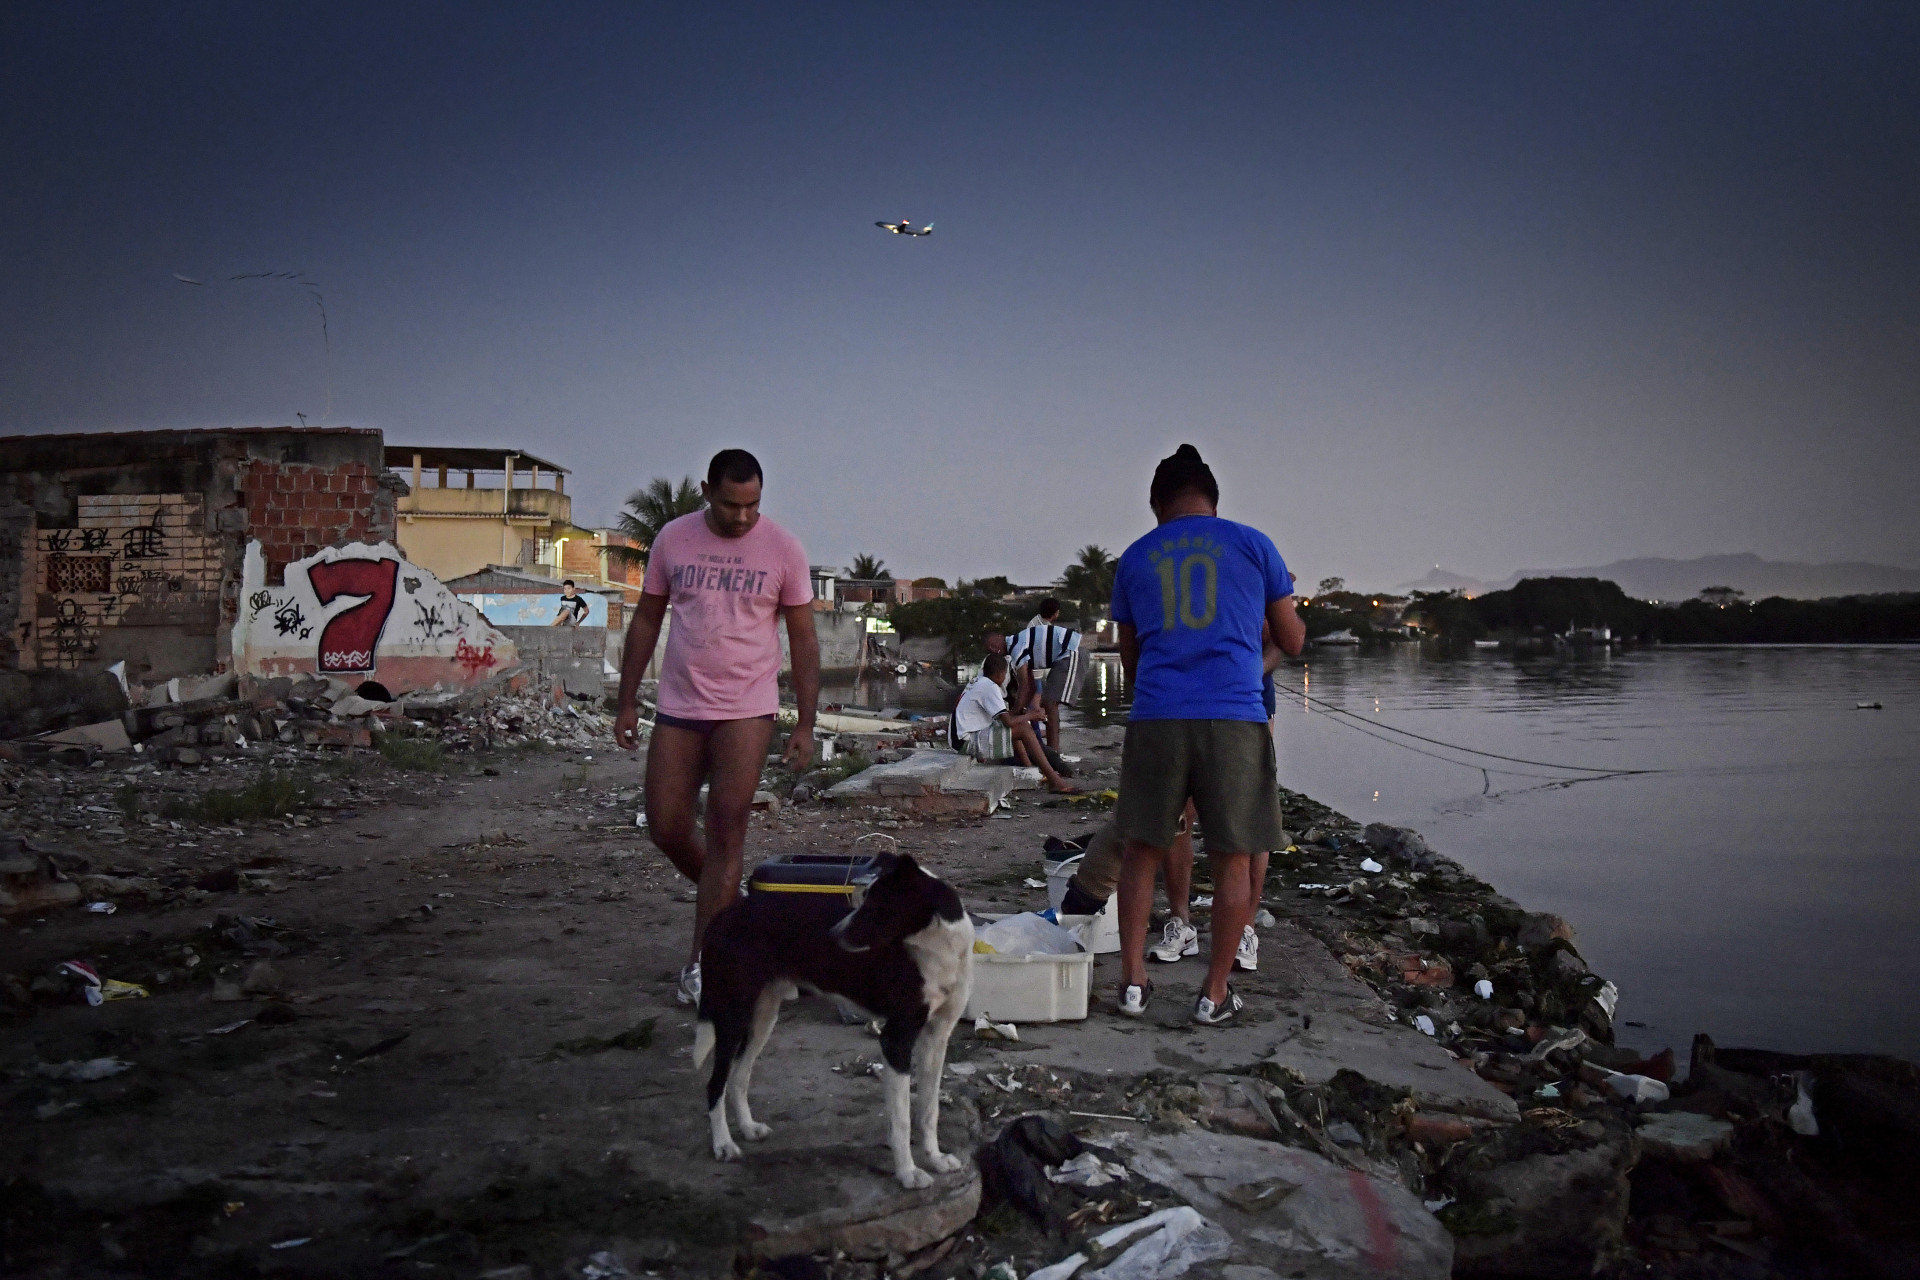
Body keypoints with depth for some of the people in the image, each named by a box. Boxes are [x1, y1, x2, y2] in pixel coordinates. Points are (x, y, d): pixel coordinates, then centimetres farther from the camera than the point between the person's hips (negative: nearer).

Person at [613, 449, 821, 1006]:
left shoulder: (783, 549, -4)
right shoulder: (672, 539, 2)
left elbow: (803, 637, 0)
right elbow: (646, 620, 10)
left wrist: (805, 724, -4)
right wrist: (627, 702, 8)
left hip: (746, 710, -3)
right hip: (678, 707, 3)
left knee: (725, 831, -4)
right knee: (666, 828, 4)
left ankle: (702, 963, 5)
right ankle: (725, 902, 32)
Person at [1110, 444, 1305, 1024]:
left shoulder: (1135, 558, 14)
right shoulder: (1253, 545, 8)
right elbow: (1292, 642, 14)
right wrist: (1283, 595, 34)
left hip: (1155, 720, 2)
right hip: (1234, 719, -2)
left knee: (1142, 850, 14)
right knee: (1233, 861, 8)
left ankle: (1133, 980, 15)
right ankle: (1215, 994, 13)